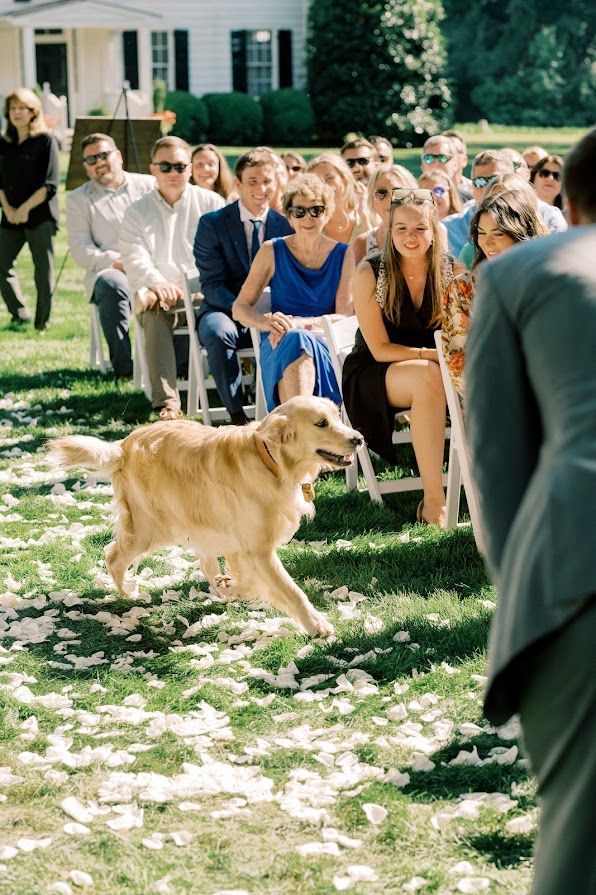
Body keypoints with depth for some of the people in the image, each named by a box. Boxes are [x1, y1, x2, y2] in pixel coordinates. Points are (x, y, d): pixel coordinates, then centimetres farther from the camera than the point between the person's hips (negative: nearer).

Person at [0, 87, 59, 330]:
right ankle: (20, 315, 15)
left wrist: (25, 209, -14)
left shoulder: (46, 141, -3)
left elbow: (50, 185, -10)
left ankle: (41, 324, 4)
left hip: (40, 216, -5)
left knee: (43, 272, -4)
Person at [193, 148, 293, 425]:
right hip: (225, 311, -1)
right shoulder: (212, 224, -1)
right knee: (219, 332, -37)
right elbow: (212, 284, -7)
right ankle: (237, 416, -28)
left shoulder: (285, 225, 7)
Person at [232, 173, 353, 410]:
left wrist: (299, 323, -17)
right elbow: (239, 308, 8)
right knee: (296, 339, -38)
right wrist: (267, 322, -16)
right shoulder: (272, 251, 10)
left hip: (326, 342, 0)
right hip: (279, 344, 0)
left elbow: (345, 316, 1)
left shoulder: (343, 255, 10)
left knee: (298, 340, -37)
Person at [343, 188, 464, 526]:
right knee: (428, 377, -37)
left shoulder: (452, 270, -3)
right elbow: (380, 349, -11)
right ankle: (433, 500, -34)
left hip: (437, 370, 3)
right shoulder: (370, 273, -11)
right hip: (372, 375, -3)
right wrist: (433, 355, -24)